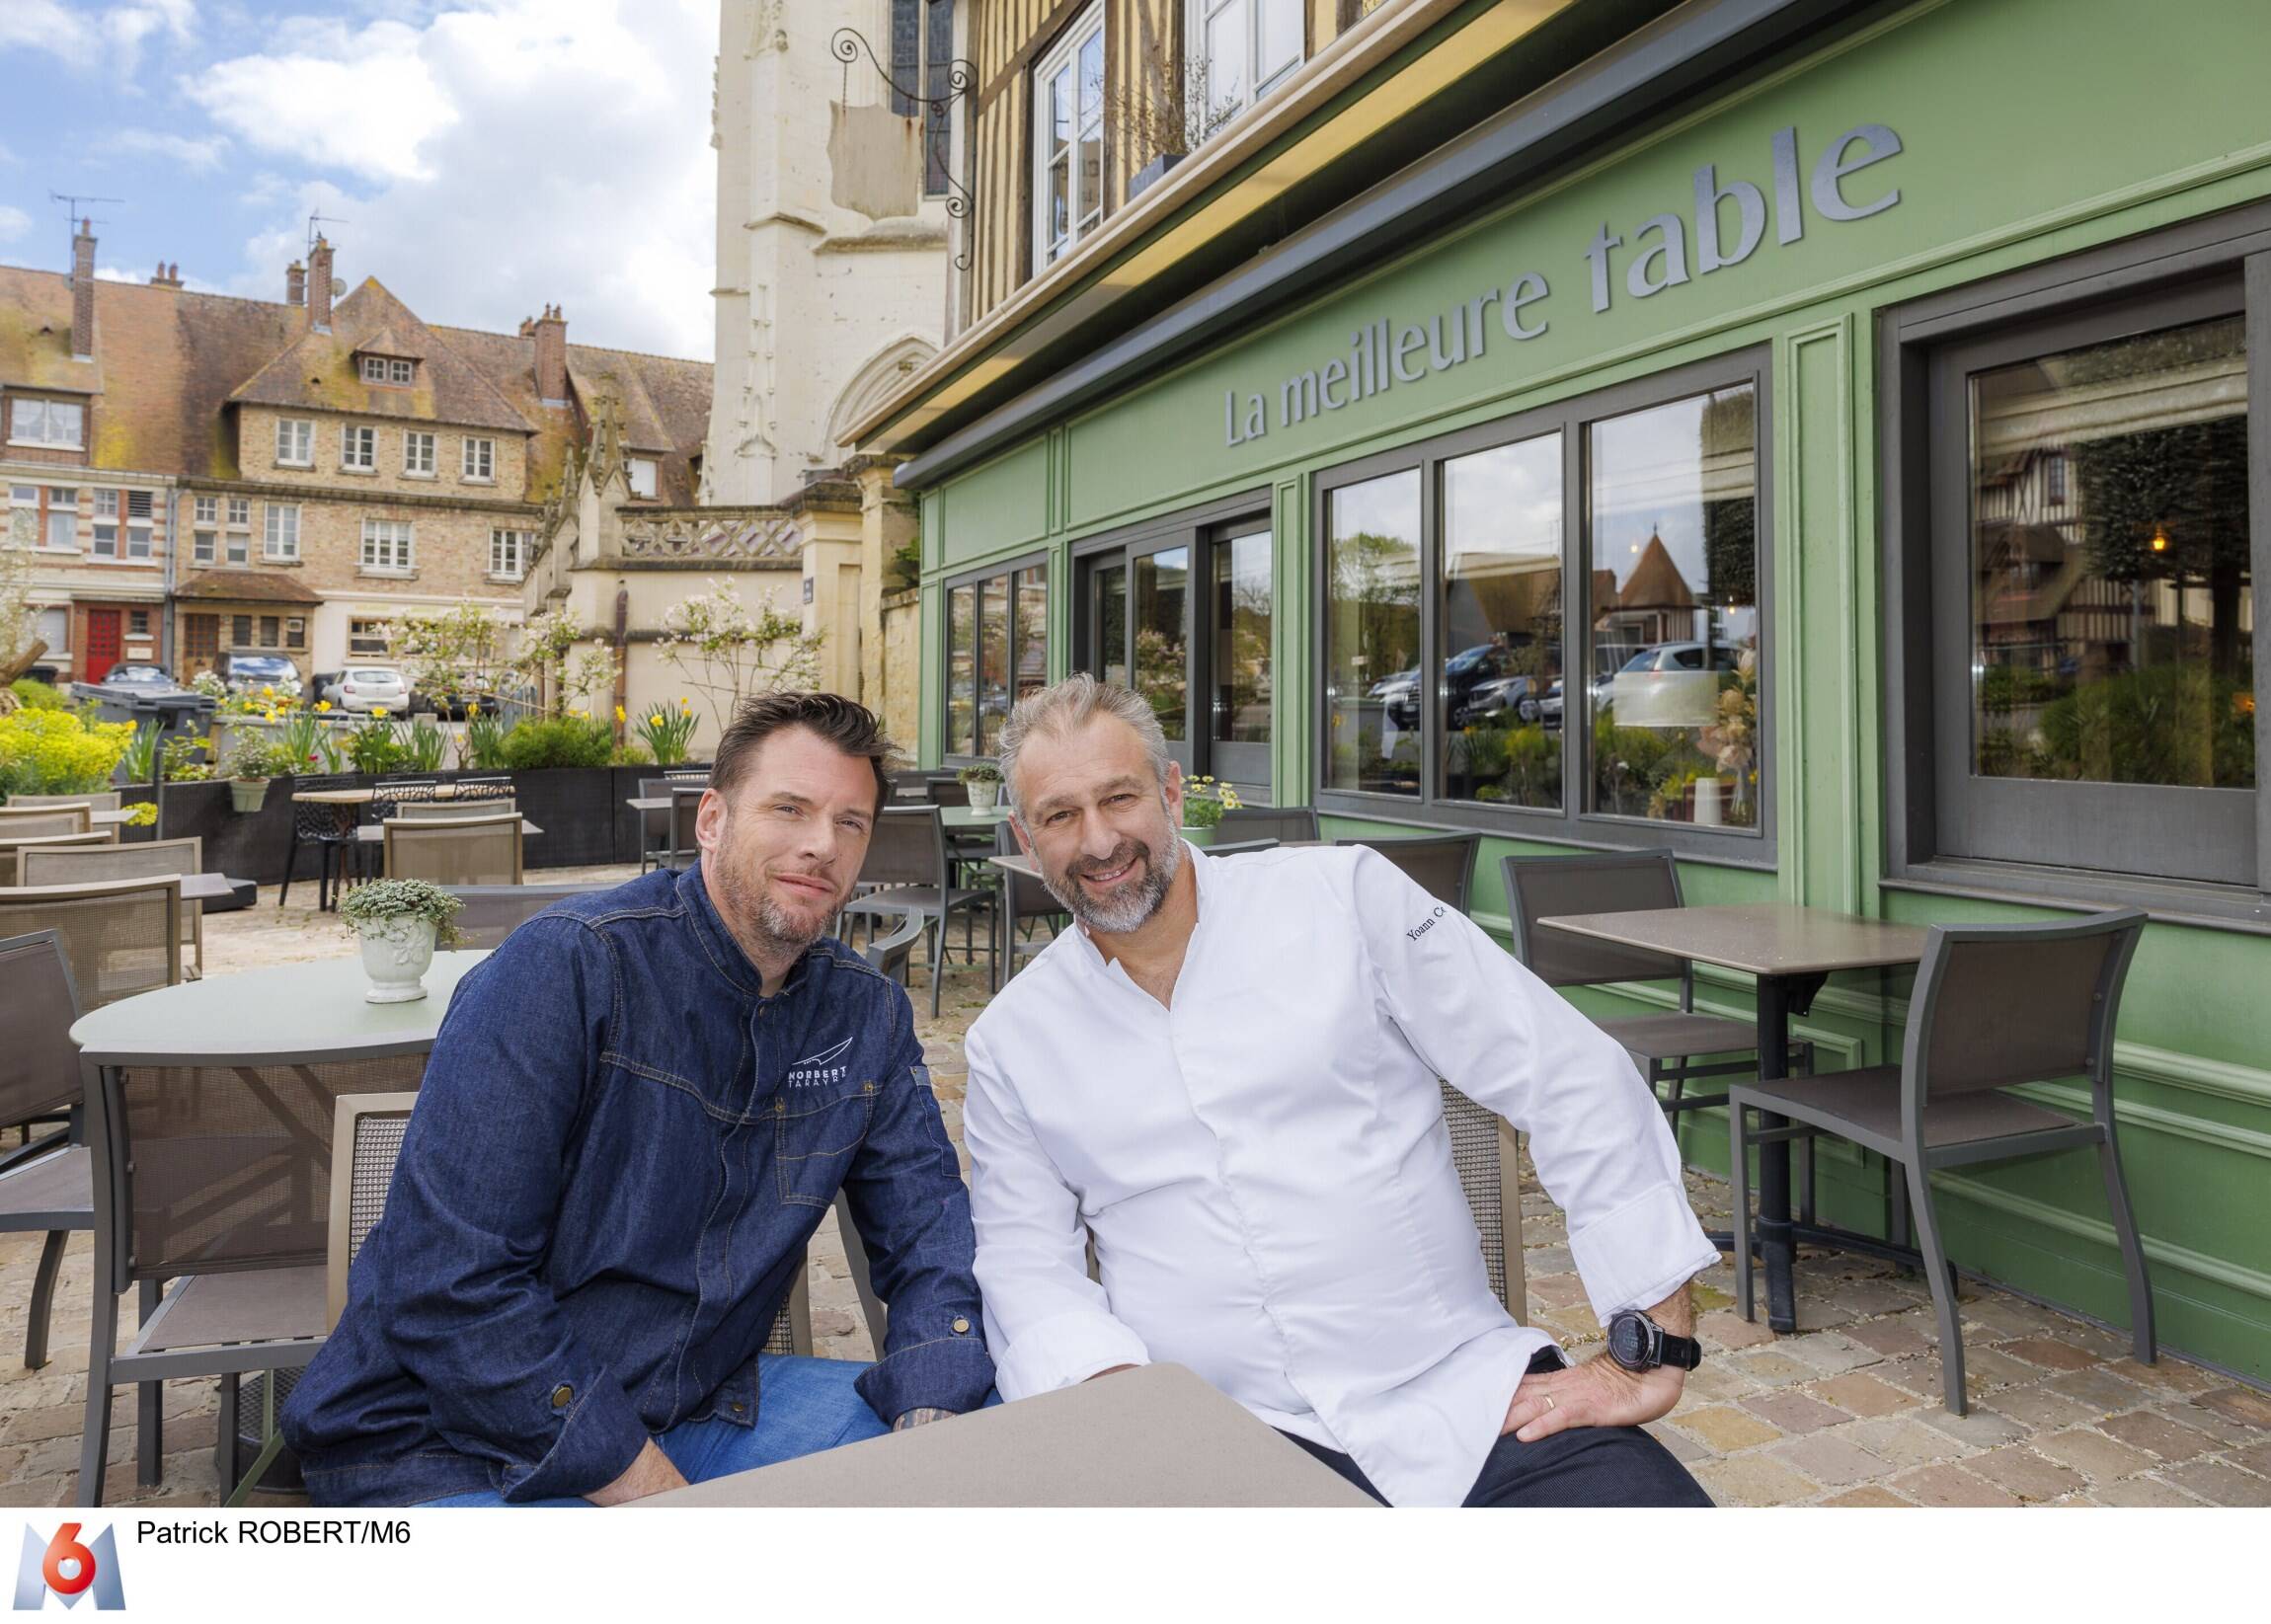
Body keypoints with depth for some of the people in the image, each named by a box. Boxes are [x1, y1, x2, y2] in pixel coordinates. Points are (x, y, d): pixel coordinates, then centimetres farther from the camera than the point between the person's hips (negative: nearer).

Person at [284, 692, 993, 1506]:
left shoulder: (868, 1014, 0)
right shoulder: (567, 967, -18)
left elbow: (927, 1227, 3)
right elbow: (448, 1285, -22)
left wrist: (928, 1416, -16)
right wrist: (652, 1491, -21)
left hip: (696, 1405, 6)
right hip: (453, 1442, -5)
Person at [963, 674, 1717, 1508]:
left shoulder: (1344, 897, -2)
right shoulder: (1009, 1042, 6)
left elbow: (1572, 1076, -3)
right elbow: (1027, 1269, 6)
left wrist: (1652, 1351, -5)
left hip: (1473, 1399, 0)